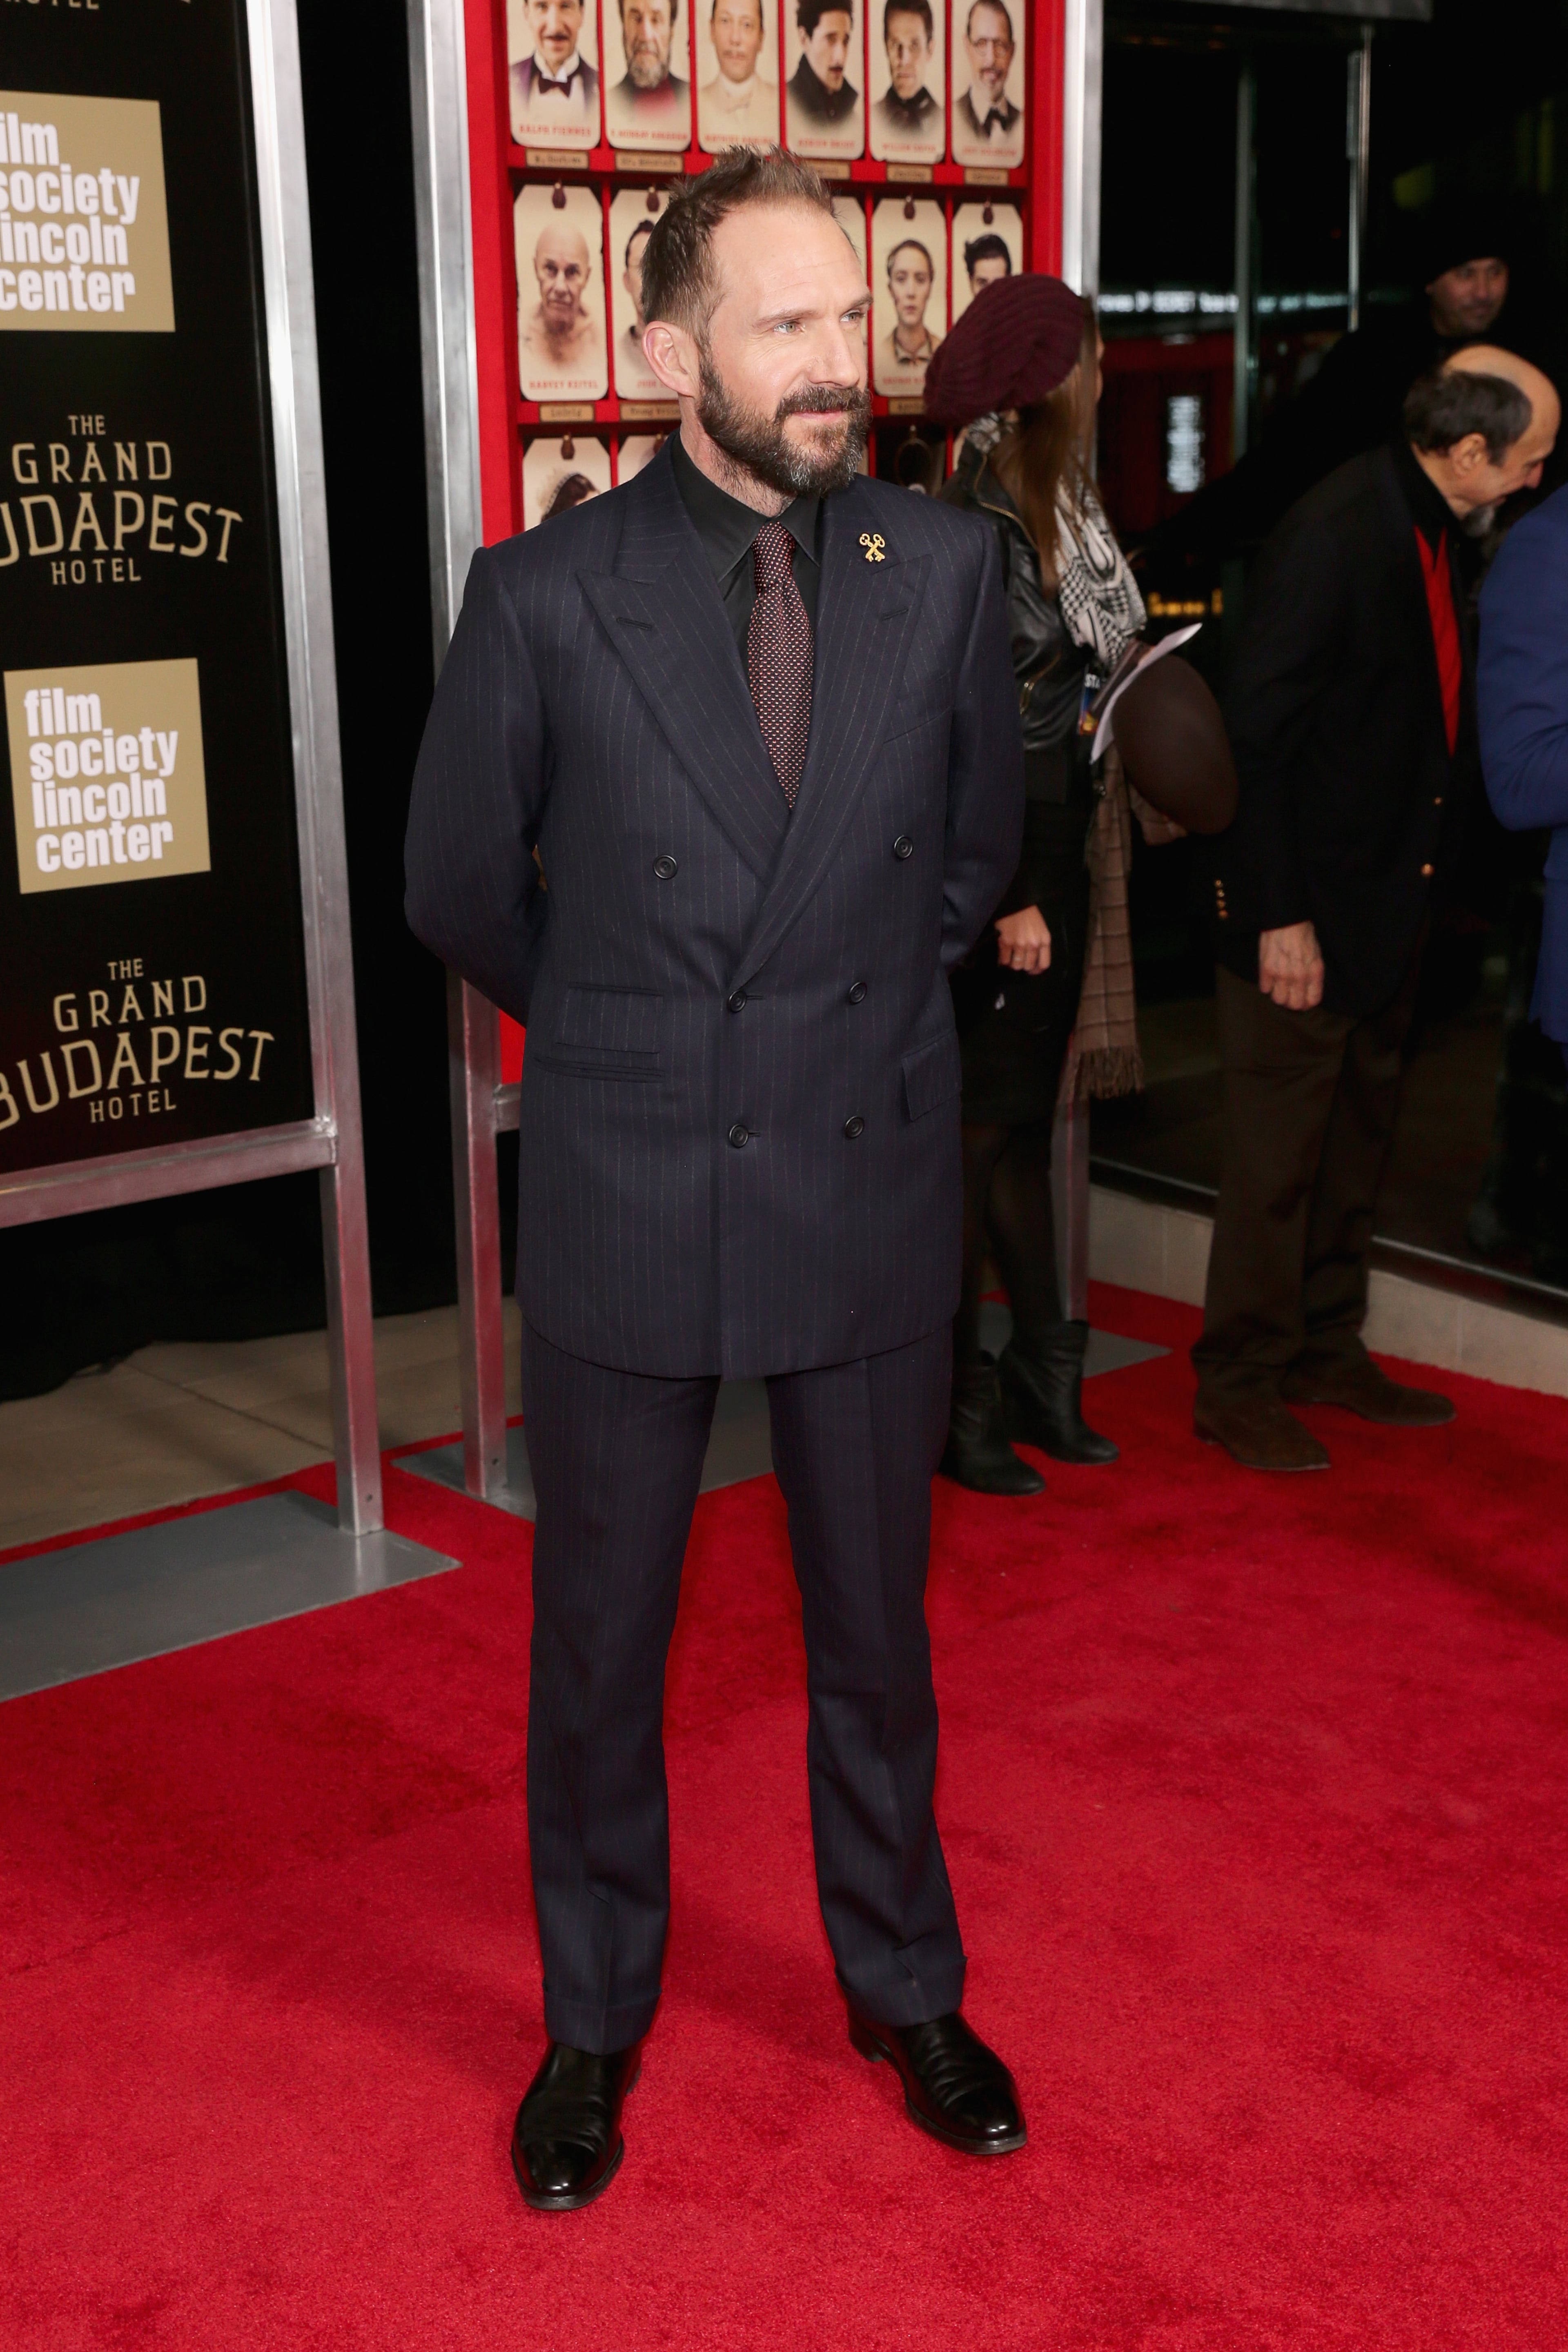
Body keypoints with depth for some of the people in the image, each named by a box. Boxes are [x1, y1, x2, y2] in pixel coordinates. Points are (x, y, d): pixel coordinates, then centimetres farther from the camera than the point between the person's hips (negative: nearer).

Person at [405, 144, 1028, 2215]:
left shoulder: (947, 572, -2)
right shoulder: (546, 594, -8)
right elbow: (458, 884, 4)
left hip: (874, 1195, 2)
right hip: (626, 1203, -1)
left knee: (876, 1631, 16)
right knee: (600, 1640, 13)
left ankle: (905, 1989, 38)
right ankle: (593, 2025, 34)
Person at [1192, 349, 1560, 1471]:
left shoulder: (1440, 534, 7)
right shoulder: (1334, 534, -19)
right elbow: (1260, 734, -20)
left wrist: (1430, 878, 6)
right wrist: (1282, 915, -20)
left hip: (1390, 898, 9)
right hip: (1308, 904, -9)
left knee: (1358, 1137, 17)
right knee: (1278, 1156, 1)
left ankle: (1328, 1352, 31)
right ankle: (1240, 1386, 14)